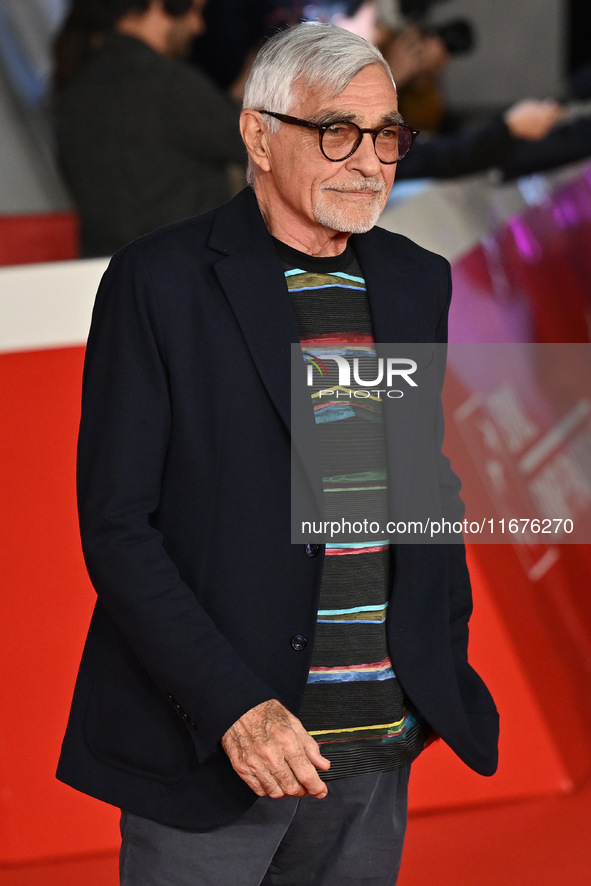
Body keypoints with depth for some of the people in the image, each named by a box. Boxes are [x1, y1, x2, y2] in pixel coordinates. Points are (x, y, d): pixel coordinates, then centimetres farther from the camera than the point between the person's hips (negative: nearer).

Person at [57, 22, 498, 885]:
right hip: (205, 749, -5)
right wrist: (233, 706, -18)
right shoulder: (161, 280, -7)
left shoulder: (416, 281, 10)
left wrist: (446, 667, 10)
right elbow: (117, 525, -11)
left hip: (379, 750, 5)